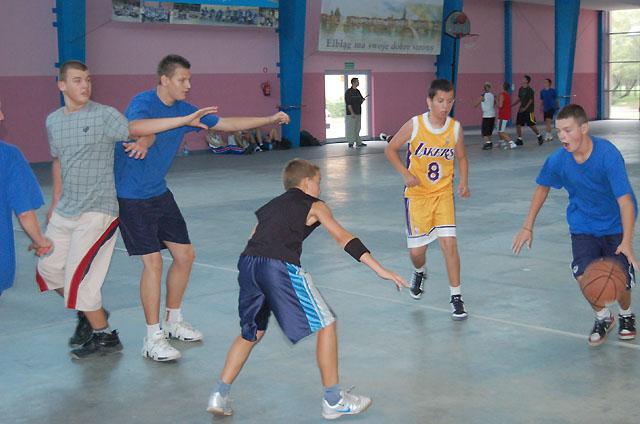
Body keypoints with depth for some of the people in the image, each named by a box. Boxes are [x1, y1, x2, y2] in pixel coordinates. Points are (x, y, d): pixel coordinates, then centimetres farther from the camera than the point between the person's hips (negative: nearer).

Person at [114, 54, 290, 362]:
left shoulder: (184, 110, 4)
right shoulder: (143, 102, -18)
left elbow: (227, 124, 13)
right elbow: (134, 127, -42)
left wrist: (270, 119, 9)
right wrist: (180, 120, -47)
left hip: (159, 193, 8)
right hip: (131, 196, -8)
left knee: (185, 255, 9)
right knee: (153, 261, -11)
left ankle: (173, 321, 28)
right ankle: (153, 339, 0)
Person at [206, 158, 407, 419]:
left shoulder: (272, 205, 31)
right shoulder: (314, 205, 15)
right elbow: (343, 238, 6)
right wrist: (380, 270, 3)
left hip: (247, 262, 7)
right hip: (281, 267, -6)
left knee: (252, 332, 25)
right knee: (326, 325, 7)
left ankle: (219, 396, 22)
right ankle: (333, 401, 12)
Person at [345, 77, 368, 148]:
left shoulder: (357, 91, 13)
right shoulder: (348, 92, -9)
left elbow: (361, 101, 14)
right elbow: (348, 103, -14)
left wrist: (365, 97, -5)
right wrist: (352, 113, -19)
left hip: (358, 113, 7)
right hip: (351, 114, -7)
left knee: (357, 129, 10)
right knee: (351, 128, -4)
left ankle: (358, 143, 14)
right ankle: (351, 143, 0)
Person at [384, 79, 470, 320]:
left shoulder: (455, 128, -5)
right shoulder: (414, 125, -13)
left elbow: (461, 158, 10)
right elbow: (390, 149, -2)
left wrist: (463, 181, -6)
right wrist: (406, 174, -15)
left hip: (443, 194, 1)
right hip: (417, 194, -1)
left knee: (449, 243, -12)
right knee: (417, 250, 4)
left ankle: (456, 298, 0)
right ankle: (419, 273, 41)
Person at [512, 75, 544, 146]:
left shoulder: (530, 90, -12)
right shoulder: (520, 89, 10)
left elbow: (531, 100, -15)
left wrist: (525, 108, -21)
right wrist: (512, 105, 13)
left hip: (529, 110, -7)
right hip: (521, 110, 7)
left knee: (531, 125, -3)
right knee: (518, 124, 2)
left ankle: (539, 136, 17)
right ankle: (519, 139, 10)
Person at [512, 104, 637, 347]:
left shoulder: (608, 154, -28)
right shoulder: (558, 159, -16)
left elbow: (625, 200, -30)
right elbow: (543, 187, 5)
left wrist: (627, 242, -40)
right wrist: (528, 227, 6)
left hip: (616, 224, -2)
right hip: (583, 224, 2)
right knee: (584, 275, -18)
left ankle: (626, 315, 31)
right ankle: (603, 318, 12)